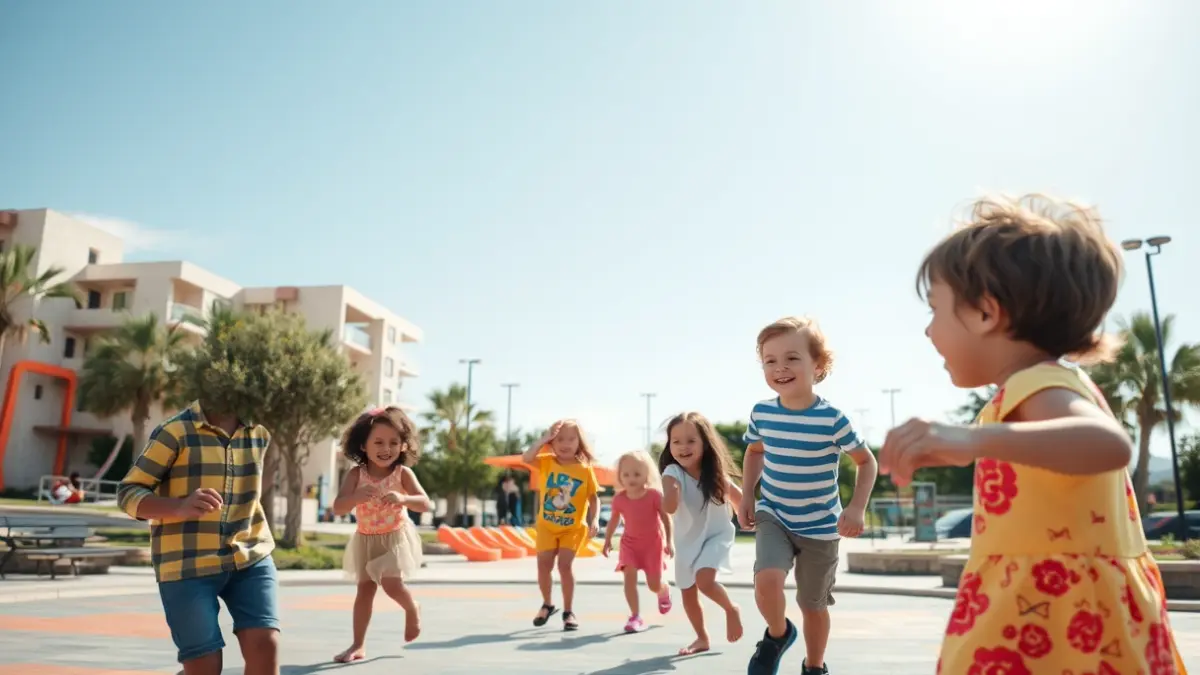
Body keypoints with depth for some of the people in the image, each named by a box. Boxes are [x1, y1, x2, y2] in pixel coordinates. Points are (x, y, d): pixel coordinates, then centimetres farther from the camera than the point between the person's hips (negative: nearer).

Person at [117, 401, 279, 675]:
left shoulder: (259, 434, 4)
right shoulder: (176, 431, -10)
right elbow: (128, 493, -11)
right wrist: (181, 507, -28)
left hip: (250, 558, 4)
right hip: (187, 566, -3)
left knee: (265, 644, -13)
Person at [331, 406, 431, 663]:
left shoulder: (403, 473, -16)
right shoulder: (356, 474, -13)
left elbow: (425, 503, -23)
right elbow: (338, 508, -19)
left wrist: (403, 499, -42)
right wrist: (357, 497, -40)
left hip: (395, 537, -2)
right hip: (366, 539, 2)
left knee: (391, 584, -14)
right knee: (365, 589, 5)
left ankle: (412, 609, 20)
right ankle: (358, 645, 16)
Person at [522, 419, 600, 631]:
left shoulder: (585, 469, -10)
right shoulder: (547, 462, -6)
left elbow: (594, 498, -7)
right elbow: (526, 458, -25)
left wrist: (594, 521, -21)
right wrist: (543, 439, -29)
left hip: (573, 528, -2)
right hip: (547, 526, 2)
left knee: (564, 564, -11)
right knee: (544, 565, 4)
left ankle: (569, 612, 5)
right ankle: (547, 605, 29)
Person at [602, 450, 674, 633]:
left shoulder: (654, 495, -18)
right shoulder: (619, 499, -10)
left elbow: (666, 518, -10)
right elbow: (614, 519, 8)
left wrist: (669, 541, -12)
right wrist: (607, 540, 9)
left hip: (653, 542, -2)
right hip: (630, 542, 2)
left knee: (654, 585, 3)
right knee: (630, 576, -18)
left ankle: (665, 592, 42)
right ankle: (635, 616, -9)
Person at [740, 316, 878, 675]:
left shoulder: (832, 419, -19)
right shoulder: (761, 413, -9)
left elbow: (867, 461, -5)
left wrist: (857, 508, -16)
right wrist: (746, 497, 5)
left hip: (820, 525, -1)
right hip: (773, 516, 1)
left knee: (813, 604, 12)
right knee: (767, 580, -24)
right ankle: (777, 635, 9)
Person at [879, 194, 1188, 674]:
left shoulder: (1040, 387, -20)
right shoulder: (1059, 383, 13)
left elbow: (1109, 444, -43)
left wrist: (974, 439, -58)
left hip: (1059, 621, -10)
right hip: (1068, 615, 10)